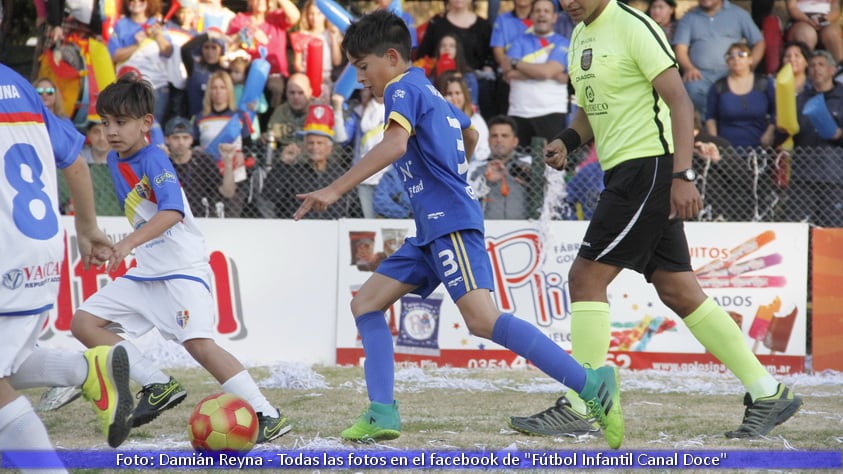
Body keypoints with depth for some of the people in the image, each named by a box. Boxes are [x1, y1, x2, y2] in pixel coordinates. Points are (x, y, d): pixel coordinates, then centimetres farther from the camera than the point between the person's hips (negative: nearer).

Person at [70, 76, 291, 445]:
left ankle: (269, 417, -22)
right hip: (146, 272, 9)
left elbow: (172, 211, -35)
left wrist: (130, 242, -46)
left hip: (182, 269, -9)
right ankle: (158, 387, 6)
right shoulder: (116, 161, 8)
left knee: (198, 342, -25)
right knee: (83, 322, 4)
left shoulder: (154, 160, -17)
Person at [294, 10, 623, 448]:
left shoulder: (403, 90, -7)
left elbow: (394, 145, -26)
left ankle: (592, 385, -29)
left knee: (482, 318, -24)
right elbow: (469, 135, 39)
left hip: (451, 224, -11)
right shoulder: (429, 92, 22)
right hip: (432, 230, 11)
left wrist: (334, 190, -29)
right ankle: (382, 413, 4)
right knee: (366, 302, 10)